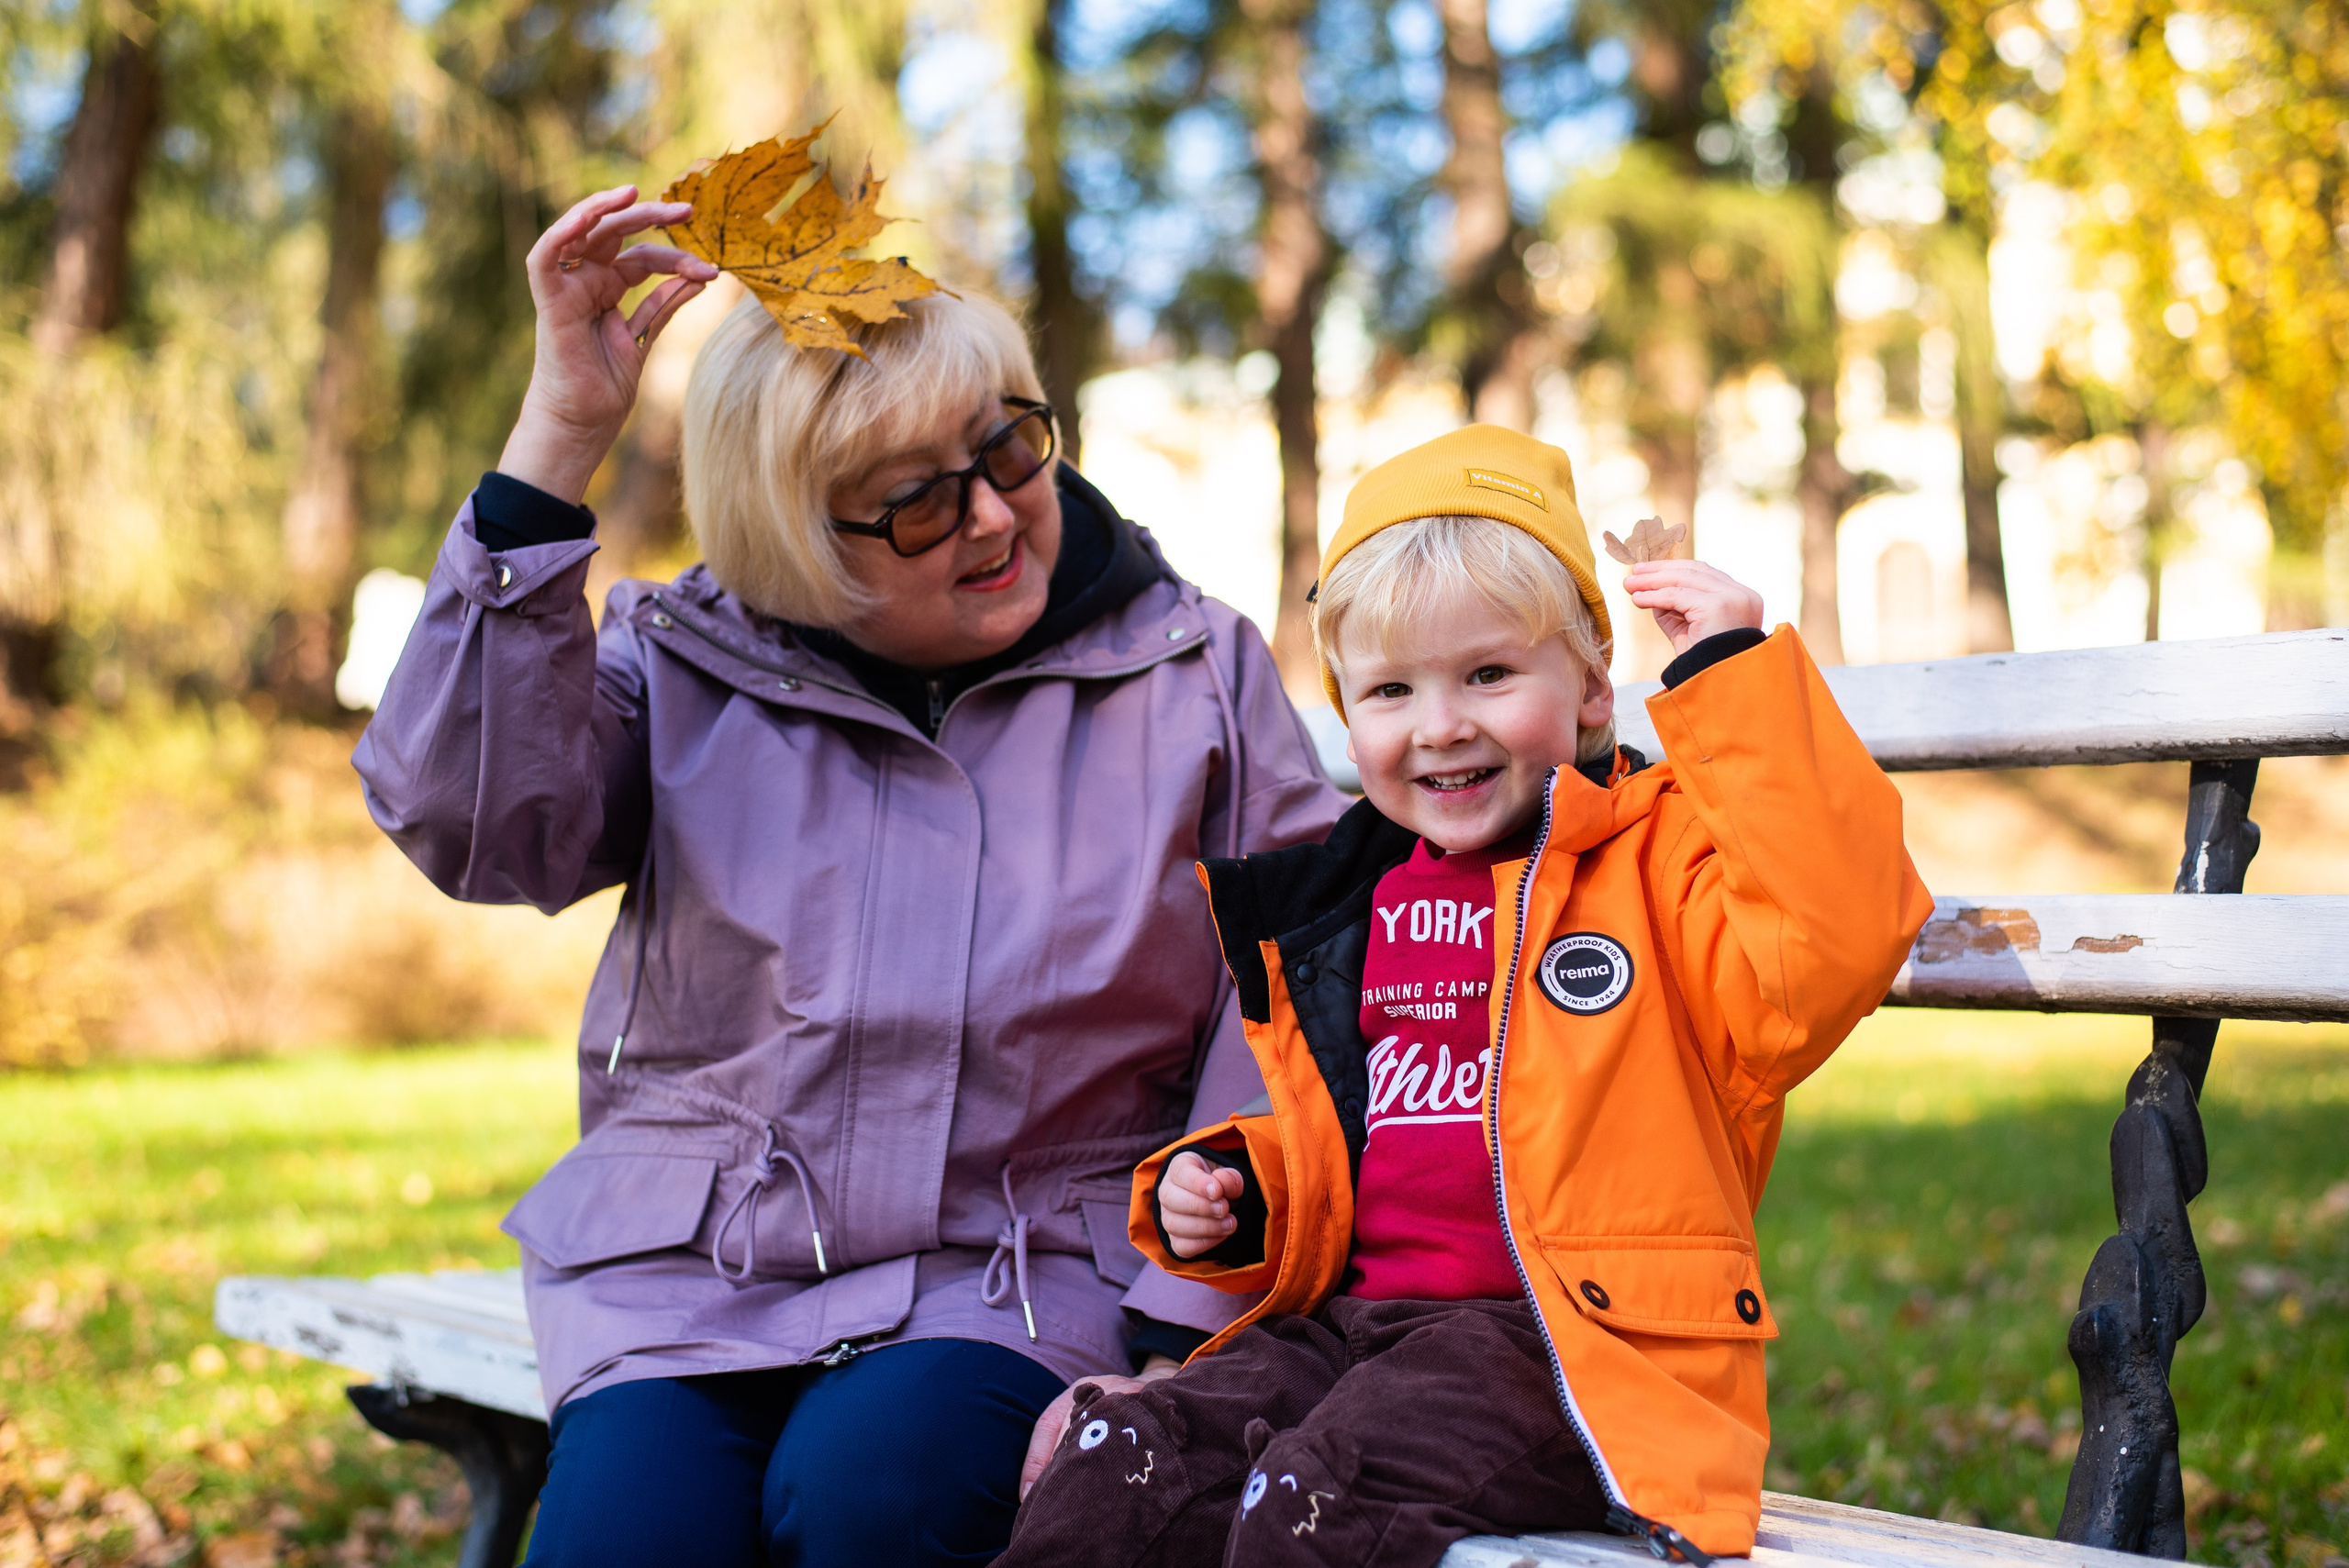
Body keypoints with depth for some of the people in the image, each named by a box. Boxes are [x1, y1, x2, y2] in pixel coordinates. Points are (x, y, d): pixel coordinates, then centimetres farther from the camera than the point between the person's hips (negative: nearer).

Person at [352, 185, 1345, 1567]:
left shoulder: (1196, 674, 5)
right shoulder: (686, 674, 7)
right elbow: (471, 817, -12)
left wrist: (1172, 1344, -9)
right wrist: (561, 433, -14)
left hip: (1023, 1285, -1)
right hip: (690, 1287, 1)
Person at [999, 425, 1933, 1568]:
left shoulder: (1658, 855, 0)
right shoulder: (1348, 899, 20)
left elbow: (1829, 943, -21)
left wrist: (1735, 677, -18)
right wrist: (1235, 1192, 12)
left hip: (1577, 1338, -6)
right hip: (1350, 1316, 6)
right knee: (1120, 1464, -17)